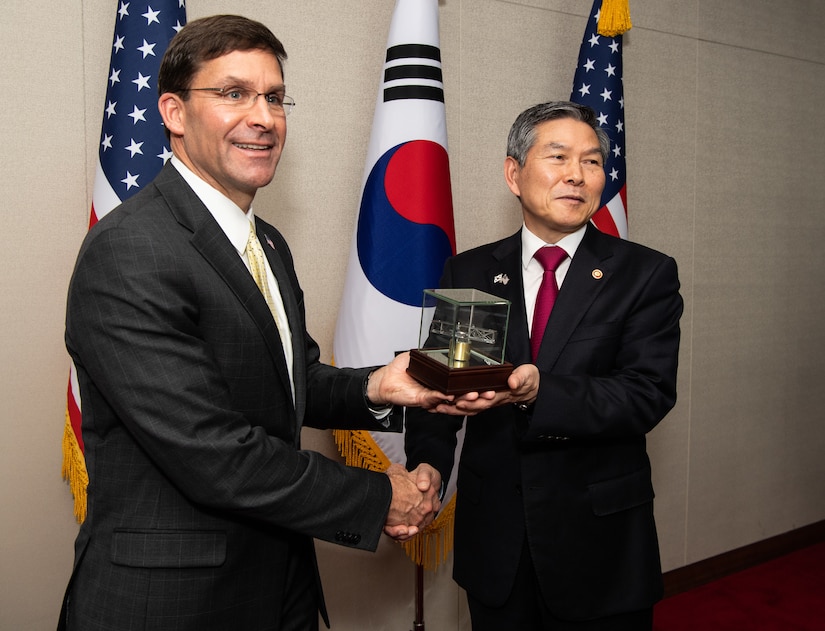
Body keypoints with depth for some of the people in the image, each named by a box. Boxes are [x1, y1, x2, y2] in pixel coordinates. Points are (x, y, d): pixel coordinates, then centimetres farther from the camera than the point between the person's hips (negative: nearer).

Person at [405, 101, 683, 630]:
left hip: (601, 544, -1)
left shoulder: (646, 274, -5)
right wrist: (427, 463, -18)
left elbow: (648, 394, -15)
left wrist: (540, 391, -31)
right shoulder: (468, 273, 2)